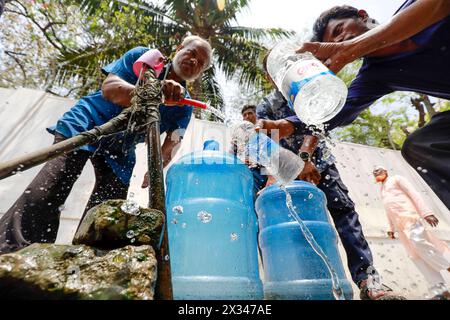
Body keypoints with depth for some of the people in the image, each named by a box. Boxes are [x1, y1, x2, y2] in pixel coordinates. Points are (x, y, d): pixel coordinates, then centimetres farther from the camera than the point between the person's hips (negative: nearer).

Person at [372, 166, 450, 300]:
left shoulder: (397, 179, 9)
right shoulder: (382, 191, 28)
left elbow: (413, 194, -4)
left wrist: (426, 212, -16)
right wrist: (391, 228, 20)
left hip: (409, 217, -6)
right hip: (400, 225, 6)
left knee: (419, 243, -24)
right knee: (414, 254, -3)